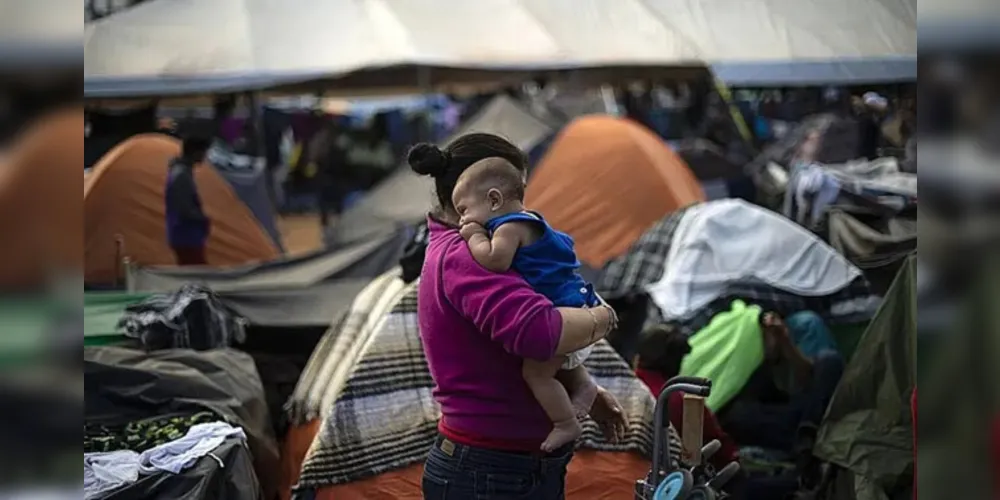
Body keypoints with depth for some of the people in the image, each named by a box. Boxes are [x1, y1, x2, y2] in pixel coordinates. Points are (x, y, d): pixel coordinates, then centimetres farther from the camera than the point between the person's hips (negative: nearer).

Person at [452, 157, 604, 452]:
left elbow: (495, 260, -35)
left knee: (536, 370, -13)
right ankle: (582, 384, 28)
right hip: (572, 306, 11)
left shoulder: (510, 227, -16)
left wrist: (475, 236, -17)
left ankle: (567, 425, -6)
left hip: (563, 312, -11)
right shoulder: (527, 222, 16)